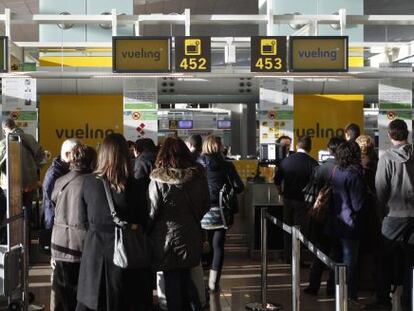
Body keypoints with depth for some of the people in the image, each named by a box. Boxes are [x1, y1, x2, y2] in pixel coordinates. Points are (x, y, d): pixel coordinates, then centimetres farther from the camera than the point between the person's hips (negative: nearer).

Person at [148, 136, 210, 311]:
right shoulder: (198, 176, -2)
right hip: (191, 236, 4)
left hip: (168, 238, -4)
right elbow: (206, 205, 9)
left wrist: (146, 231, 1)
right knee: (185, 277, 19)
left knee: (172, 280, 7)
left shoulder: (158, 179, -16)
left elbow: (152, 211, -14)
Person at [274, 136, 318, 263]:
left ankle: (288, 257, 24)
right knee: (300, 230, 4)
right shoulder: (312, 163, -13)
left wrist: (281, 192, 19)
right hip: (302, 200, -4)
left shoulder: (285, 161, 0)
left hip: (287, 199, 4)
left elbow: (277, 180, 4)